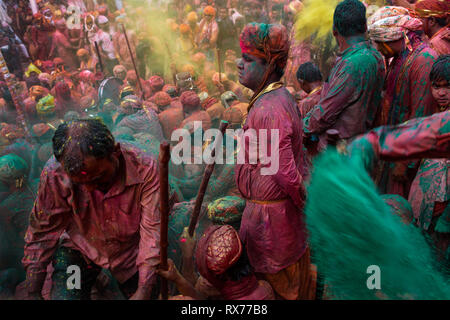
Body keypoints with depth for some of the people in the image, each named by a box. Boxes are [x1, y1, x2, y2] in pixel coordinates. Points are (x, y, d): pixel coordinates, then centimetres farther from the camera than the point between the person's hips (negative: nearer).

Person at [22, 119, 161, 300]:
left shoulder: (144, 169, -30)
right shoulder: (54, 173, -26)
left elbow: (152, 231, -26)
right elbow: (42, 232, -15)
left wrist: (144, 291, -30)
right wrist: (33, 293, -11)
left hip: (130, 251, 0)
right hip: (79, 250, 0)